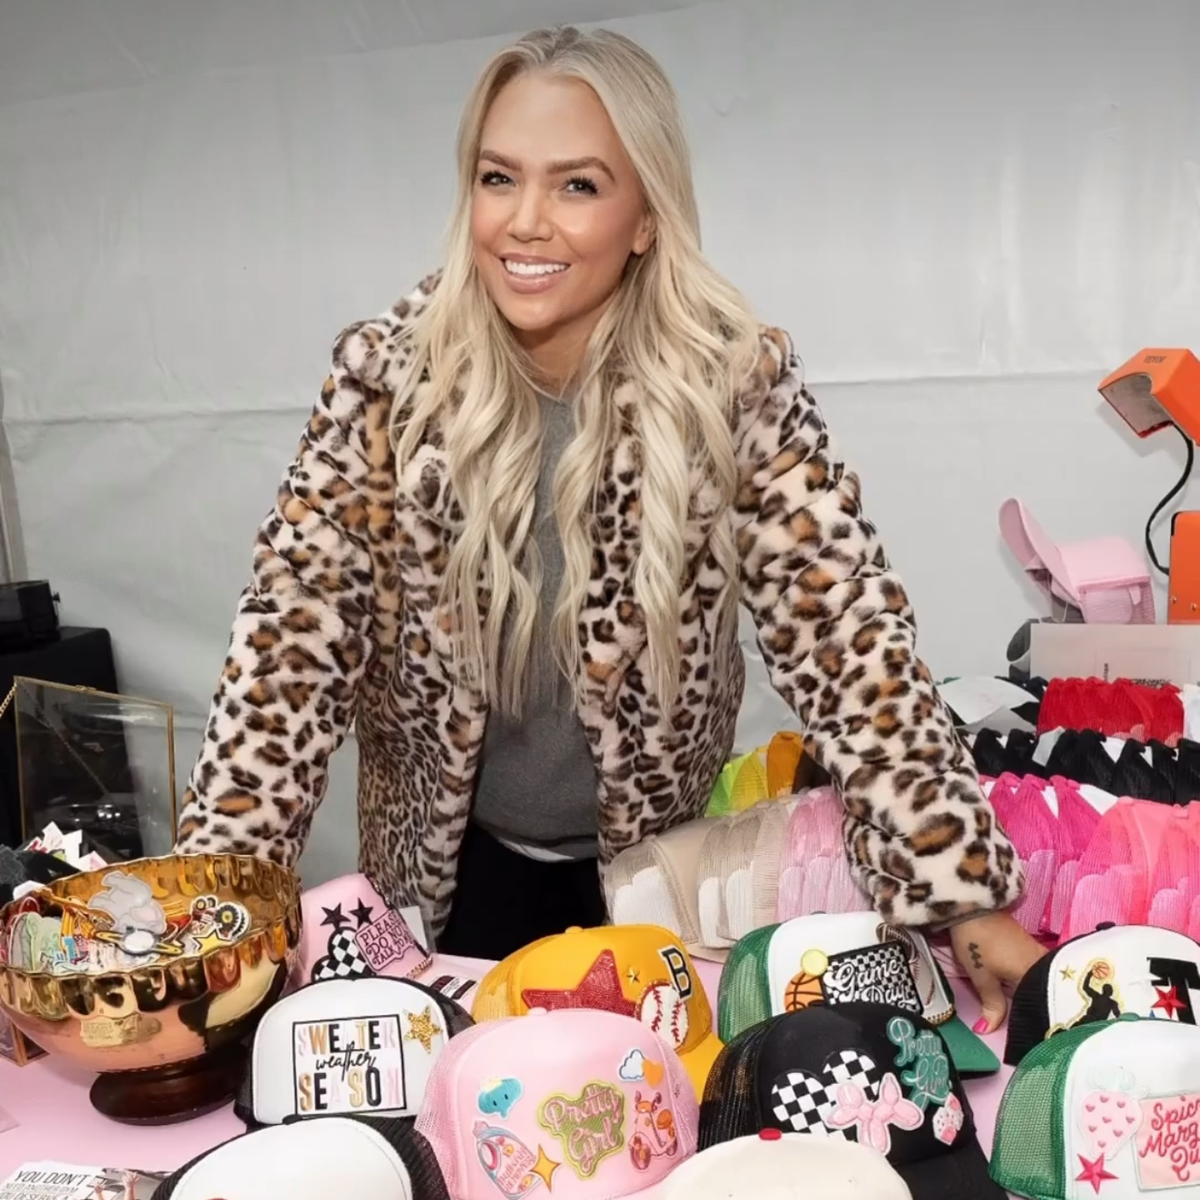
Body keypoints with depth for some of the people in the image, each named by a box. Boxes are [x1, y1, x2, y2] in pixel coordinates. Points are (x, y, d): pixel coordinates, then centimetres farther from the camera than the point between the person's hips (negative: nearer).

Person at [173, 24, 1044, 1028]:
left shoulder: (737, 384, -20)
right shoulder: (388, 375, -17)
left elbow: (846, 631, -21)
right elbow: (295, 625, -17)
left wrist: (966, 892, -28)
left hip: (660, 864, 0)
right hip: (458, 862, 1)